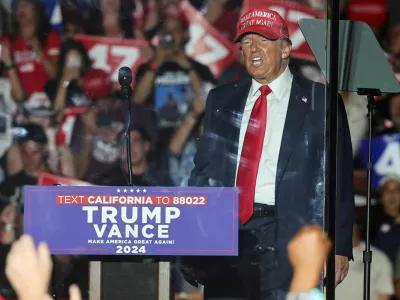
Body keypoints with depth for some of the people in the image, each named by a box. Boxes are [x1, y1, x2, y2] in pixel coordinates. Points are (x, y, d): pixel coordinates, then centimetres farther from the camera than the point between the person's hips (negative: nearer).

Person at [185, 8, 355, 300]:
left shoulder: (319, 101, 3)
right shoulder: (221, 100, 15)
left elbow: (339, 178, 1)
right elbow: (203, 167, 16)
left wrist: (339, 247, -6)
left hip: (286, 234, -4)